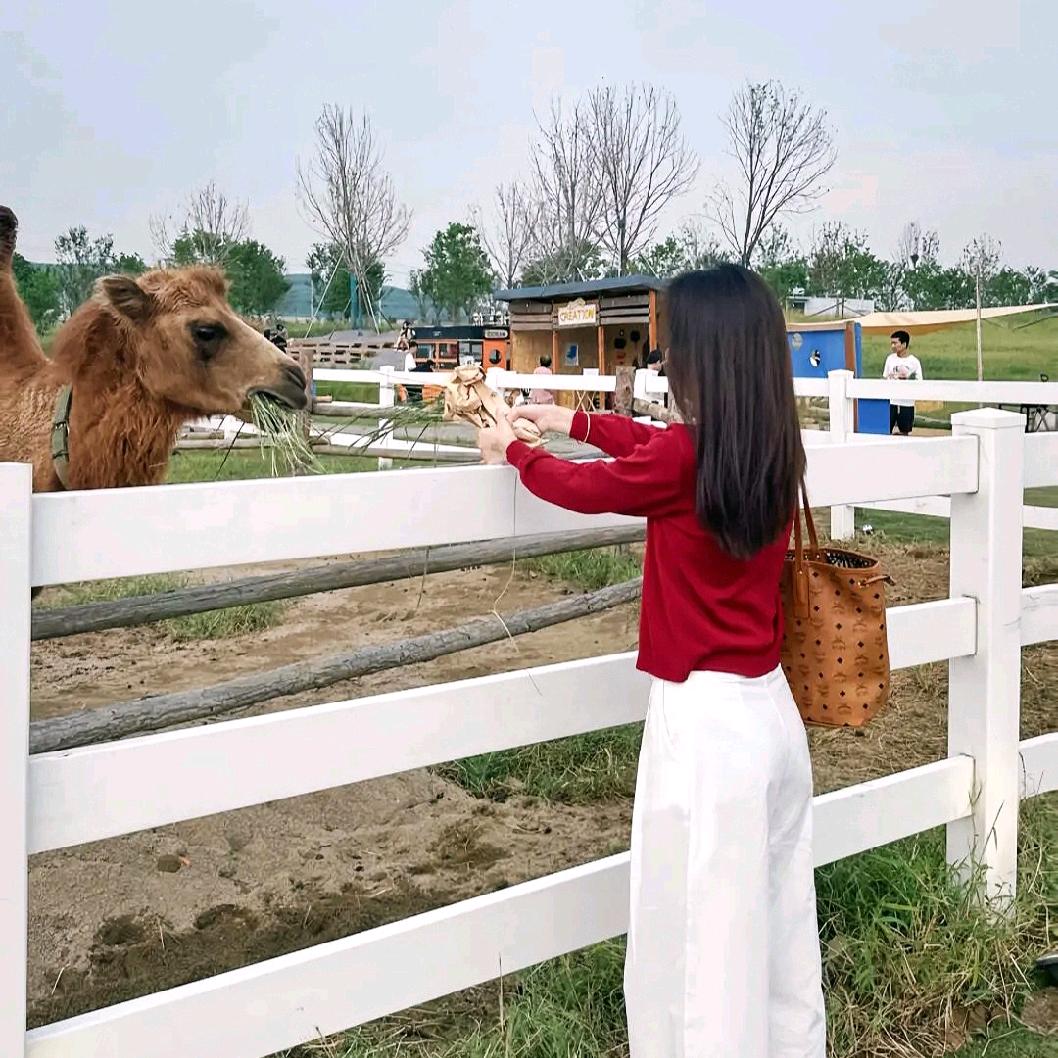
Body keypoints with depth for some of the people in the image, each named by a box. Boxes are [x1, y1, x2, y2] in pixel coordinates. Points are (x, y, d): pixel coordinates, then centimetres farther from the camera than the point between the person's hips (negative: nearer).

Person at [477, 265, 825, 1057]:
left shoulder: (681, 459, -19)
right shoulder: (777, 449, 1)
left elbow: (583, 489, 0)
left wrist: (513, 450, 19)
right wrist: (574, 421, 28)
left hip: (704, 721, -7)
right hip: (771, 711, 8)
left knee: (699, 936, 6)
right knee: (778, 921, 20)